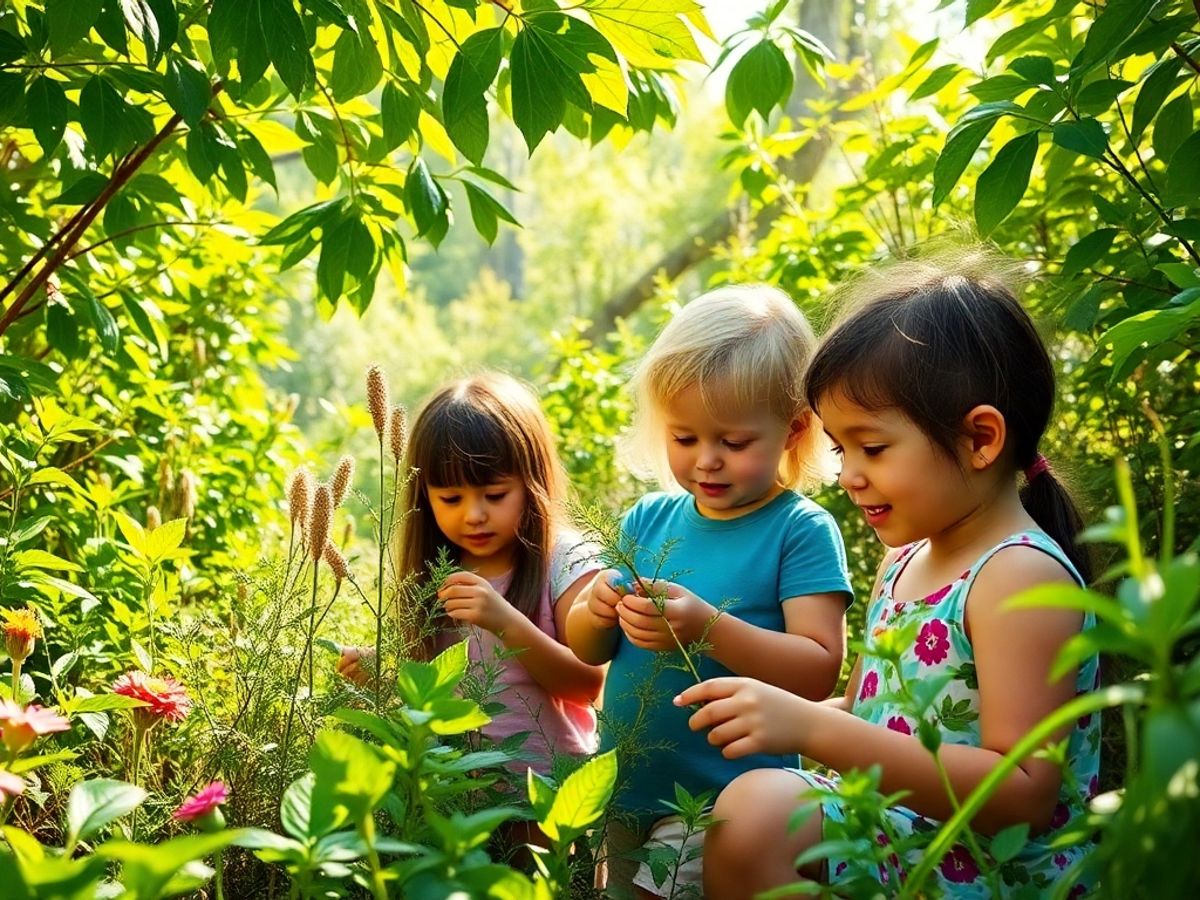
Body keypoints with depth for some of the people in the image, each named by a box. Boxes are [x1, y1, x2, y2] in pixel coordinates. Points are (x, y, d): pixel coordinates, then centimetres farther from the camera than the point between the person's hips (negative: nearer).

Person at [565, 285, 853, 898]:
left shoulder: (802, 531, -11)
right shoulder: (647, 520, 3)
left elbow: (819, 672, -18)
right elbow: (585, 652, 8)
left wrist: (707, 628, -30)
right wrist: (597, 613, -14)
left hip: (727, 815, -6)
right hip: (624, 802, 6)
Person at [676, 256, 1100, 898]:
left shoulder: (1021, 576, -17)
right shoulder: (904, 561, 10)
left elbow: (1022, 795, -24)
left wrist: (814, 727, -28)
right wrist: (777, 715, -3)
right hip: (888, 832, 9)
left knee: (755, 809, -27)